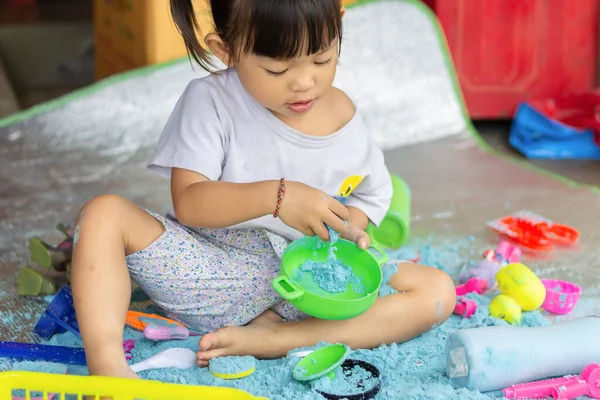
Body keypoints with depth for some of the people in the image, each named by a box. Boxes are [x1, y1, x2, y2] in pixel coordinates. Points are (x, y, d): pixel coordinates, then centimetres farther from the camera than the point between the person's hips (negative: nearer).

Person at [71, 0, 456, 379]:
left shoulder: (345, 118, -2)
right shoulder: (210, 101, -11)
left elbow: (373, 196, 10)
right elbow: (188, 202, -18)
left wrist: (350, 225, -13)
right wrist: (276, 196, -31)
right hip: (214, 271, -2)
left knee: (438, 290, -17)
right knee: (104, 214, -21)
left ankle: (269, 339, -26)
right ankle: (106, 361, -37)